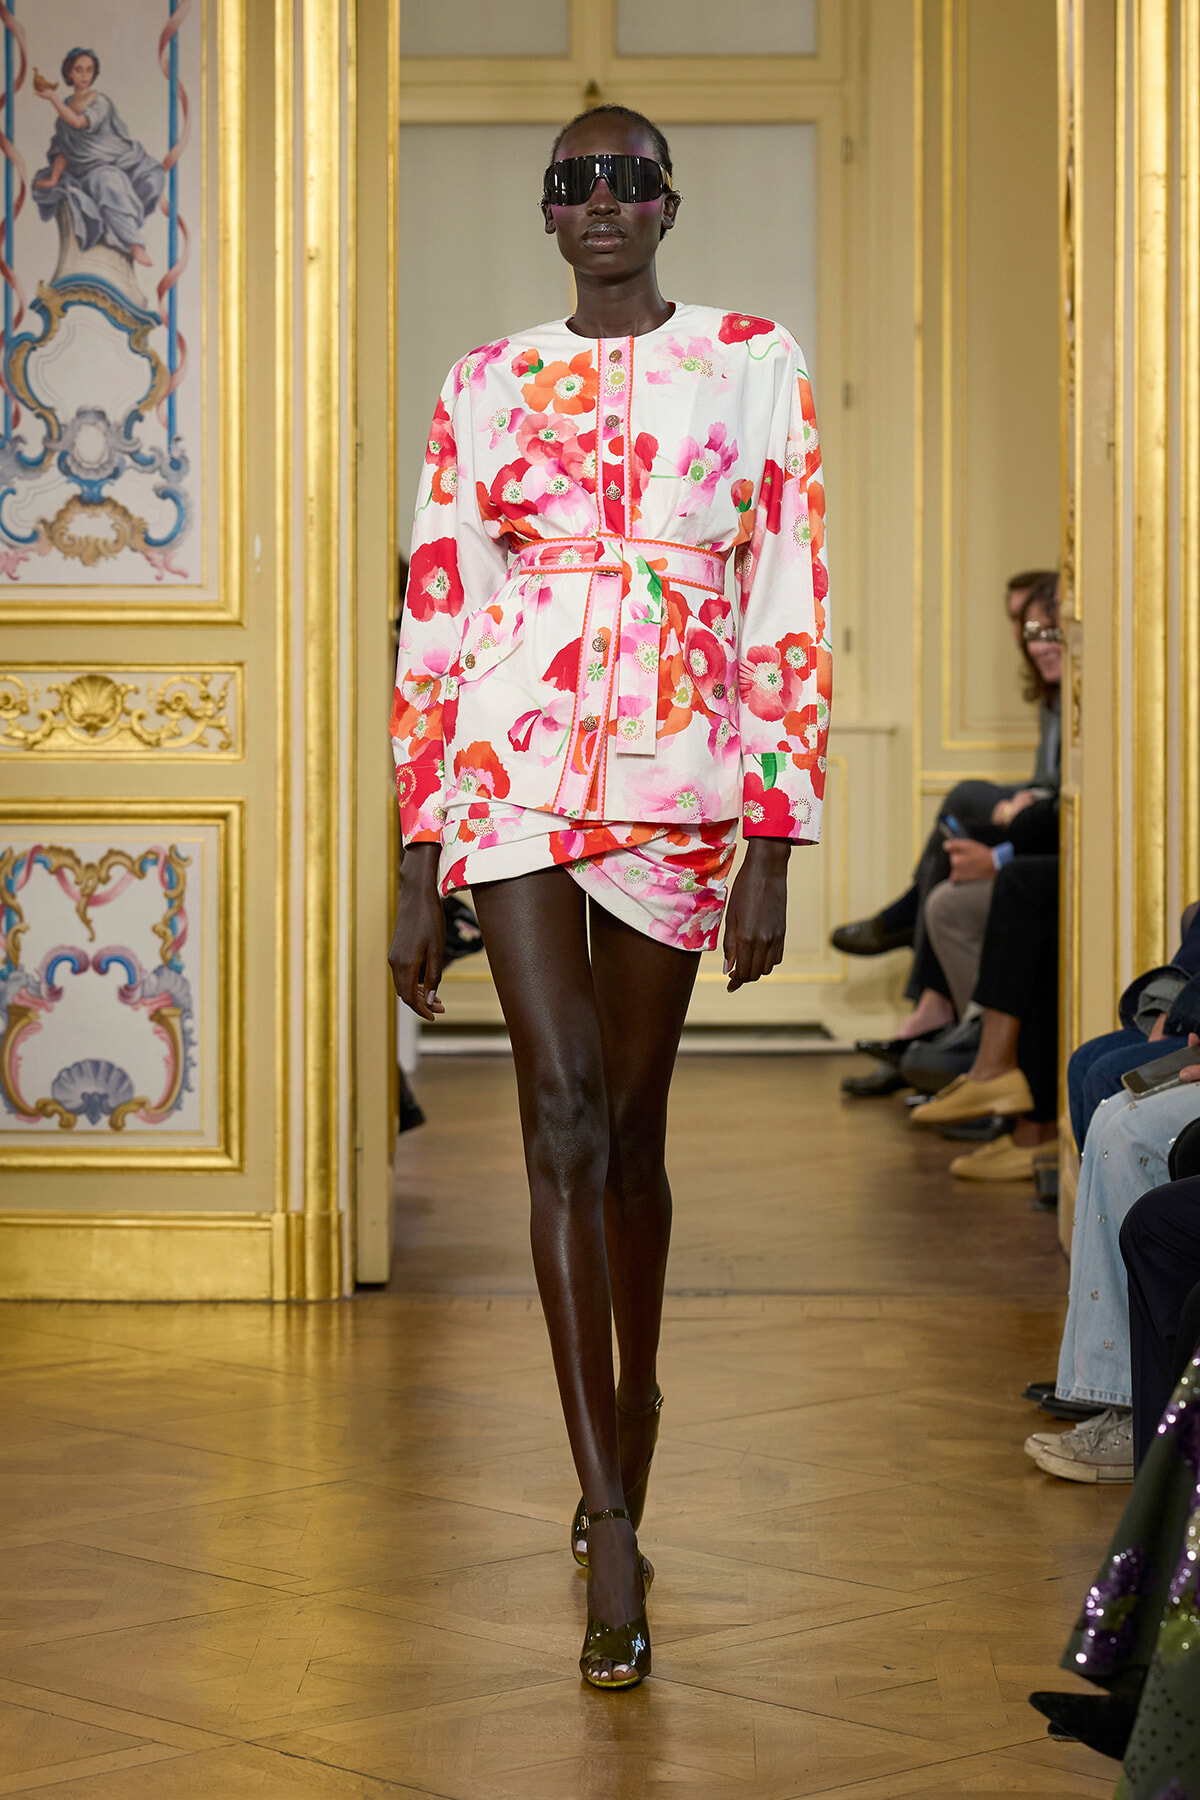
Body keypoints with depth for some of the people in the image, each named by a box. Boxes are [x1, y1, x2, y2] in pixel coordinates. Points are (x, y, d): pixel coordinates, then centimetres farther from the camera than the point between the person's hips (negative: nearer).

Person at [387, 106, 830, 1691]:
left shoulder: (752, 363, 5)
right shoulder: (488, 387, 9)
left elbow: (787, 614, 2)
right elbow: (436, 622, 9)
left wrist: (775, 851, -3)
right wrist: (418, 875, 5)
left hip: (675, 779, 0)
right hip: (510, 769, 0)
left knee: (628, 1129, 9)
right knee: (565, 1110, -12)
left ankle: (631, 1415, 34)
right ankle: (615, 1530, -14)